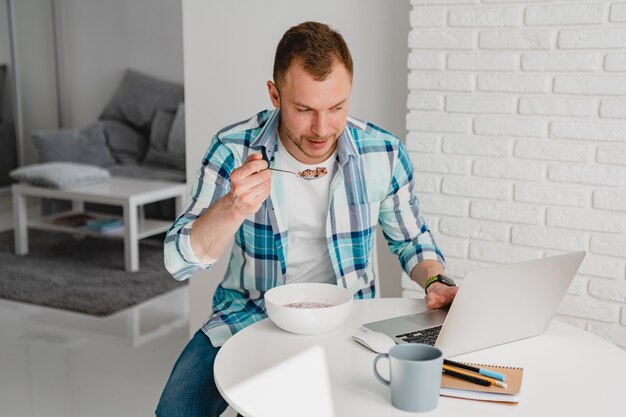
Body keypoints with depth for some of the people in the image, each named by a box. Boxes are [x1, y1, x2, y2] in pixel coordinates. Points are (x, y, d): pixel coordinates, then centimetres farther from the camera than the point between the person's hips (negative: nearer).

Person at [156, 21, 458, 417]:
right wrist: (234, 208, -34)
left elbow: (411, 239, 8)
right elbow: (179, 262, -16)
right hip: (249, 317, -1)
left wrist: (436, 281, -13)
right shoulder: (234, 150, -13)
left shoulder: (384, 154, -10)